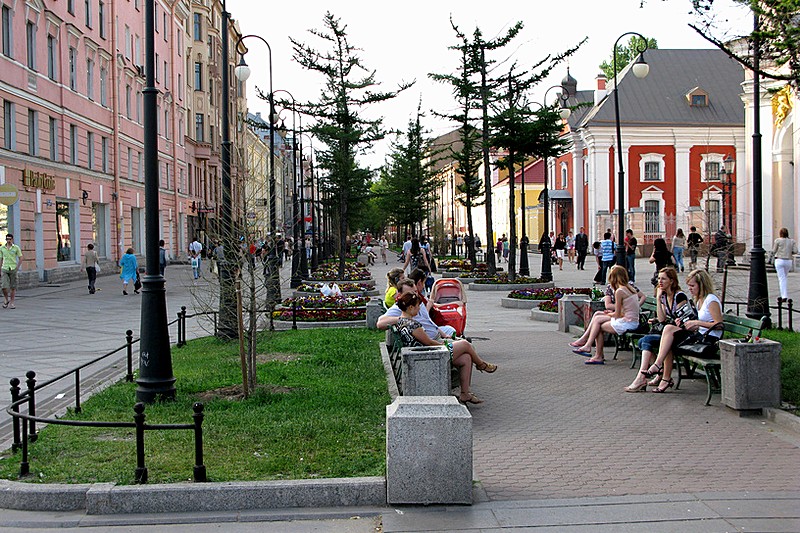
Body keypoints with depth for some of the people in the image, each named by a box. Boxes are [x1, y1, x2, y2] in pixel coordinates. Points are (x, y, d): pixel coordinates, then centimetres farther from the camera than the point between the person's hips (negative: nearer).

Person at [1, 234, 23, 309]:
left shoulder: (16, 248, 1)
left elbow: (20, 258, 4)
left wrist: (17, 267, -7)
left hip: (13, 269, -1)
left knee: (13, 287, 2)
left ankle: (12, 303, 11)